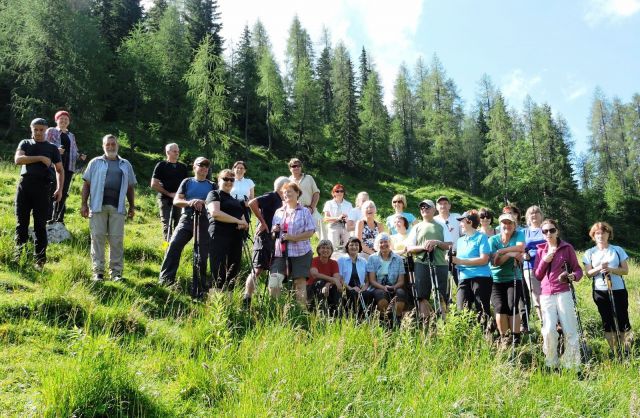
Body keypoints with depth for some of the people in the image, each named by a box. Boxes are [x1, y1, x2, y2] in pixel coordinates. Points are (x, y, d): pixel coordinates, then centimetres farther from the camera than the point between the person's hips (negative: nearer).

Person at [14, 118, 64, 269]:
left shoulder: (52, 148, 14)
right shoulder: (25, 143, 15)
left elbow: (60, 170, 14)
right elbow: (18, 159, -5)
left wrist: (59, 189, 0)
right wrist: (40, 158, -13)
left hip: (43, 186, -1)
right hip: (25, 184, 1)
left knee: (40, 225, 0)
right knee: (21, 222, 2)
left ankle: (40, 260, 2)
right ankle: (18, 256, 8)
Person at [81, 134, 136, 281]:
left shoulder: (126, 165, 18)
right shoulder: (95, 163, 11)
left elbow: (130, 188, 18)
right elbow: (86, 184, 7)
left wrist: (132, 207, 11)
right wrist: (84, 204, -1)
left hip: (117, 207, 1)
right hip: (98, 206, -1)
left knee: (117, 239, -1)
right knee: (97, 238, -2)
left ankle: (116, 272, 4)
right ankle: (98, 272, 3)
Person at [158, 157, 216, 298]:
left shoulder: (212, 186, 13)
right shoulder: (187, 182, 12)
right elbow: (176, 201, 4)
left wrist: (203, 203, -17)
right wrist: (189, 202, -17)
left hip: (204, 221, 0)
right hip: (187, 219, 0)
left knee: (202, 255, -1)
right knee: (174, 245, -20)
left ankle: (198, 289, 7)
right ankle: (166, 279, -14)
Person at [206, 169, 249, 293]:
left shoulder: (236, 200, 26)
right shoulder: (214, 194, 6)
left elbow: (243, 220, 22)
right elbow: (215, 213, -12)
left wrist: (243, 225, -4)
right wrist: (237, 221, -10)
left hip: (235, 238, 7)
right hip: (219, 237, -7)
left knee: (233, 273, 2)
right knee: (219, 273, -11)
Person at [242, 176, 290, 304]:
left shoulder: (280, 201, 16)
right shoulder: (271, 197, -10)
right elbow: (252, 203, -24)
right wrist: (262, 222, -20)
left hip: (275, 239, 9)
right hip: (264, 237, -9)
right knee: (257, 270, -9)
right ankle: (246, 300, -4)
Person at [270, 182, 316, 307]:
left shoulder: (305, 211, 2)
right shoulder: (278, 212, 16)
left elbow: (310, 232, -6)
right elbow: (272, 230, 23)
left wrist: (293, 237, -18)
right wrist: (274, 230, -1)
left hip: (300, 252, -4)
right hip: (280, 252, 4)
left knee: (300, 281, -2)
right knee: (274, 279, -6)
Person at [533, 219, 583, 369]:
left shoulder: (567, 248, 5)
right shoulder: (540, 250, 13)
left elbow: (578, 269, 6)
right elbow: (537, 276, 12)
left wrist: (574, 276, -17)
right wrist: (544, 261, -5)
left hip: (563, 293, -2)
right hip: (545, 295, 2)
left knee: (570, 331, -4)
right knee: (549, 331, -9)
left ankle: (572, 366, 7)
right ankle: (551, 365, 8)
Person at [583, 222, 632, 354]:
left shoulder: (618, 250, 2)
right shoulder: (590, 253, 4)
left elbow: (625, 270, -1)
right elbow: (588, 273, 1)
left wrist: (612, 270, -19)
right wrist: (599, 268, -18)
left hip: (618, 290, -1)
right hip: (600, 292, 1)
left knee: (623, 320, -1)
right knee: (607, 322, 6)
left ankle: (627, 351, 12)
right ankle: (614, 352, 15)